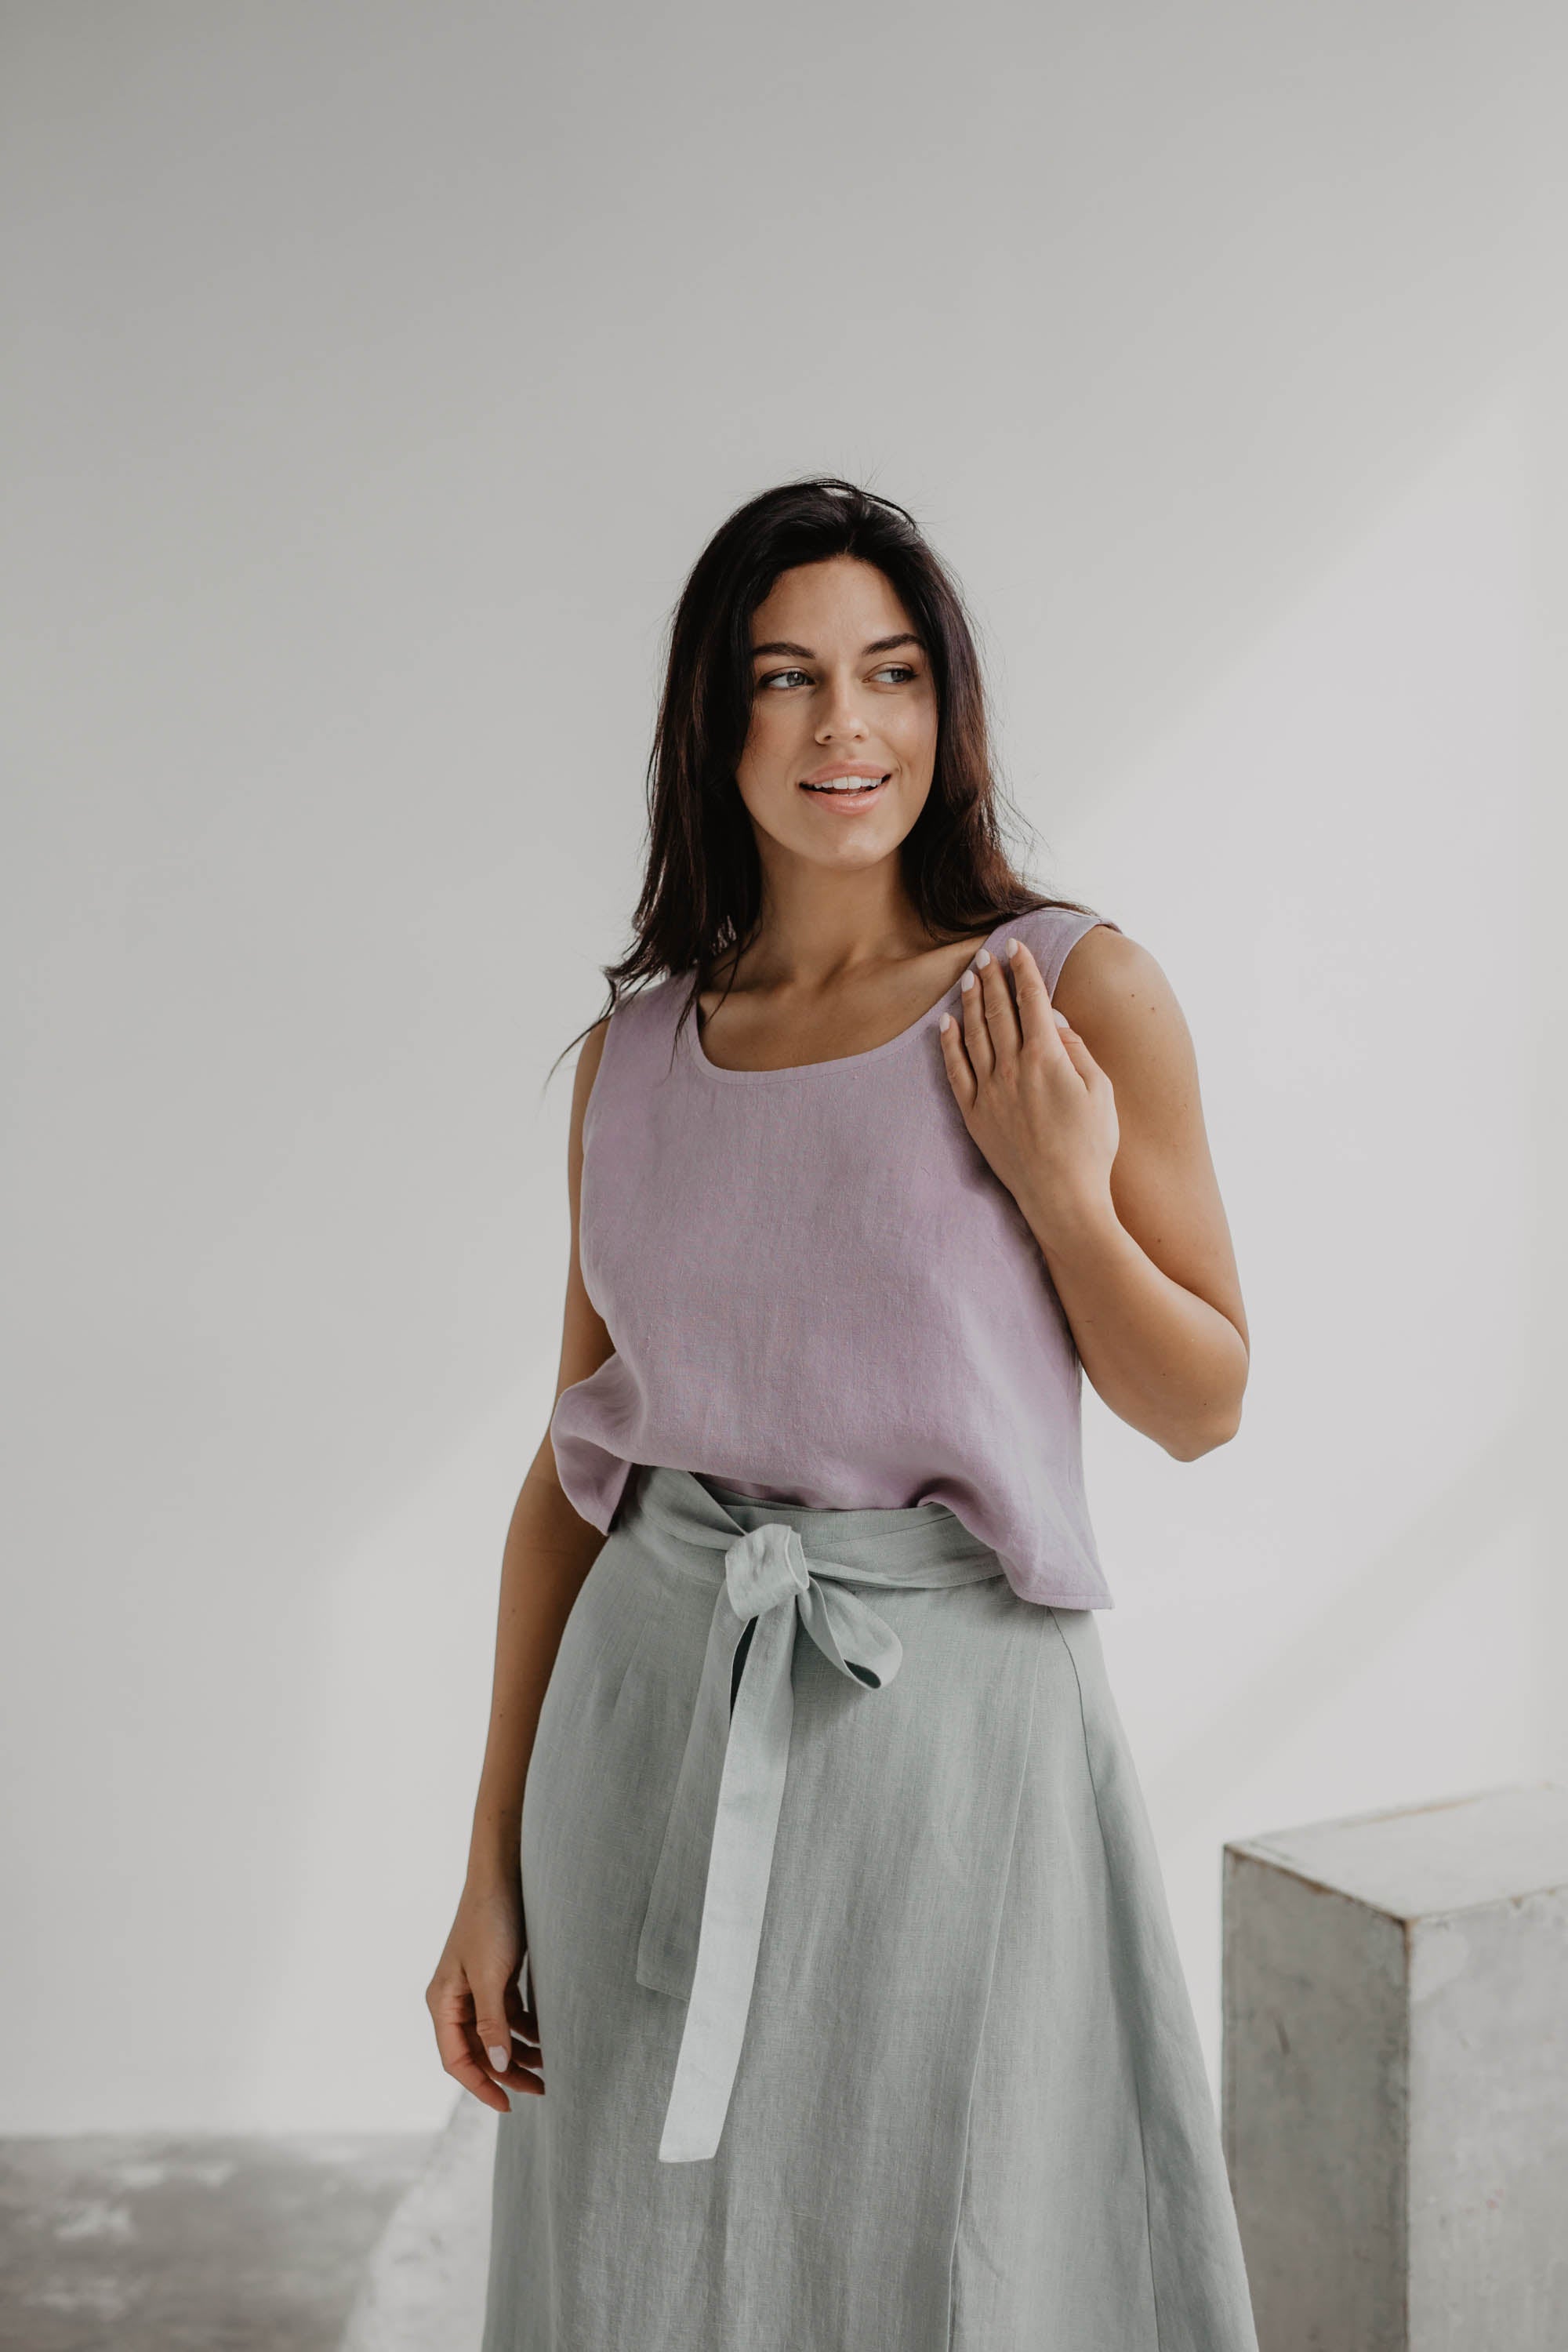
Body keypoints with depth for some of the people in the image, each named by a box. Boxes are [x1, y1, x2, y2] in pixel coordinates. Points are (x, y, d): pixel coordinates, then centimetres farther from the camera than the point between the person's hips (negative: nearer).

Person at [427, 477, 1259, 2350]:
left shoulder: (1080, 992, -5)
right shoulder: (638, 1049, 4)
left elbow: (1203, 1405, 2)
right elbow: (575, 1459, 6)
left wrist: (1057, 1187, -15)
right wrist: (493, 1868, 6)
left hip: (951, 1717, -2)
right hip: (656, 1718, 3)